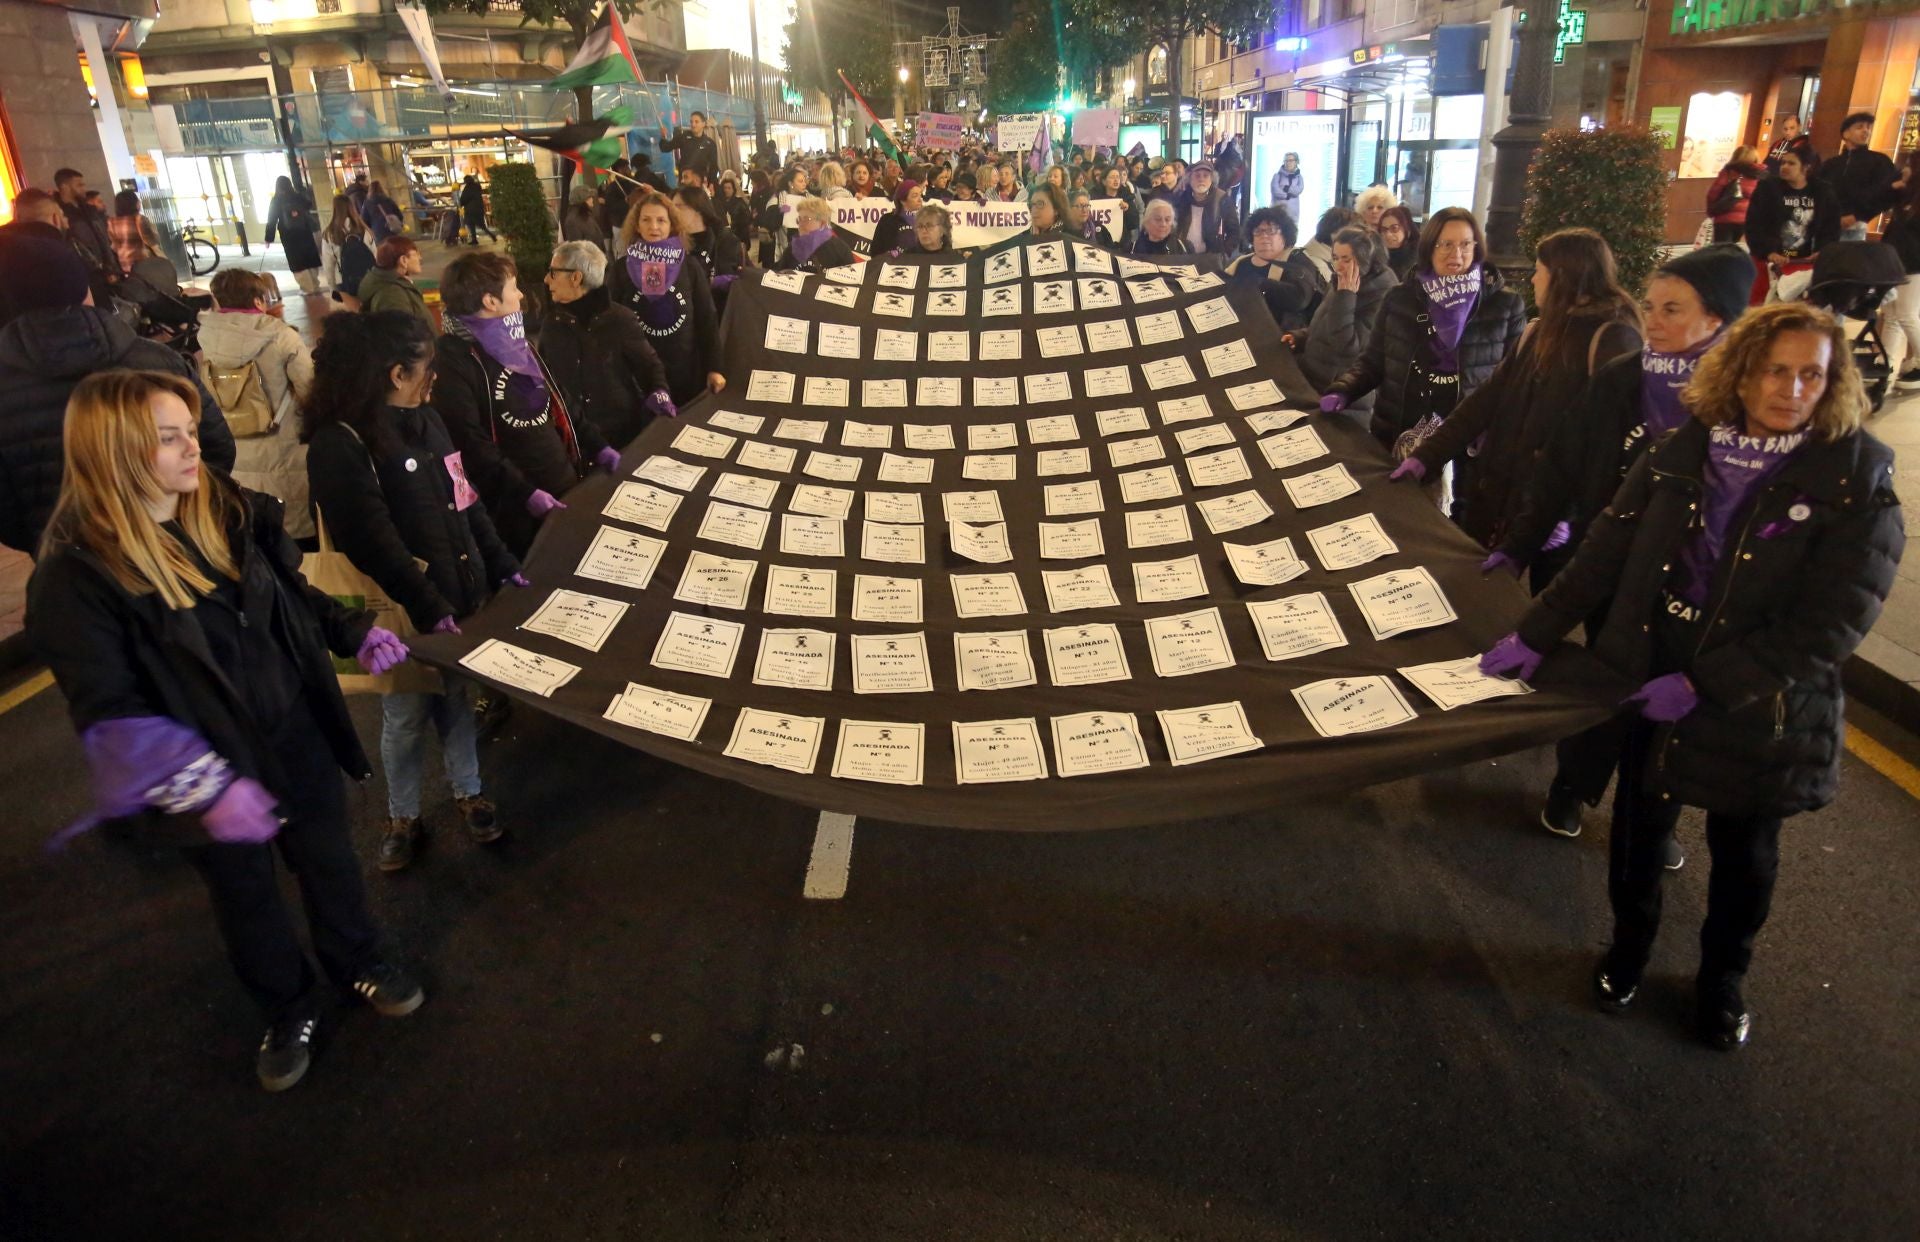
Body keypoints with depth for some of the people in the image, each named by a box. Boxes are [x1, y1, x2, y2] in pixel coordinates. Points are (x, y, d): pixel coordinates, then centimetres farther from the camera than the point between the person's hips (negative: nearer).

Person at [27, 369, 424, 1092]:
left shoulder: (230, 512, -6)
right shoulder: (74, 577, -21)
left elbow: (293, 596, 10)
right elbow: (110, 714, -23)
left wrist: (357, 634, -6)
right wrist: (206, 788, -31)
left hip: (298, 740, 4)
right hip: (205, 772, -4)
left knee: (329, 863, 22)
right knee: (245, 895, 19)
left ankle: (359, 966, 48)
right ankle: (288, 1012, 43)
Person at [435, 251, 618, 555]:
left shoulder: (514, 341, 12)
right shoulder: (453, 360, -15)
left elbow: (555, 404, 20)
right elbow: (470, 444, -22)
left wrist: (595, 446, 13)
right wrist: (525, 493, -26)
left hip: (568, 485, 8)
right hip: (515, 510, -8)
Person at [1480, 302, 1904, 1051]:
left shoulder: (1857, 483, -13)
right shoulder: (1682, 453, -5)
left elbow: (1830, 622, -17)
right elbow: (1605, 552, -3)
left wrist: (1702, 684, -23)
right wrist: (1534, 636, -9)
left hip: (1759, 706, -2)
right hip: (1645, 684, 2)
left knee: (1742, 853, 17)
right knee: (1640, 827, 17)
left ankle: (1723, 975, 42)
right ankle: (1630, 944, 42)